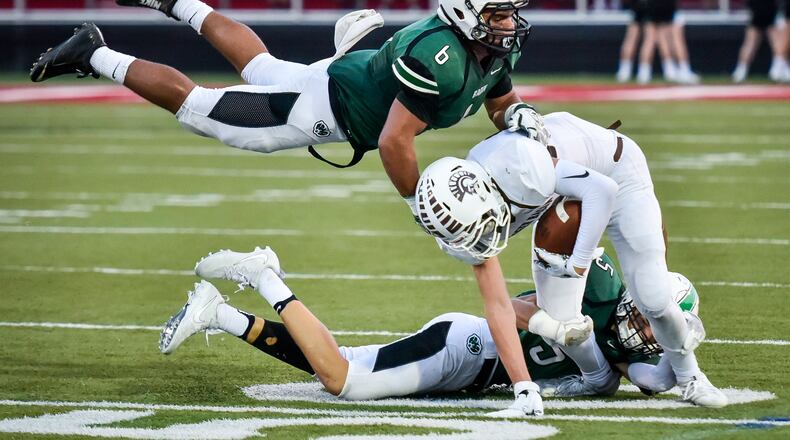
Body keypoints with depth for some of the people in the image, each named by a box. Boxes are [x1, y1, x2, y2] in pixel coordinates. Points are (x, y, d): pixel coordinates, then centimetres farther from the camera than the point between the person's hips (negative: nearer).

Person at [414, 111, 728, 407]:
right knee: (559, 319, -6)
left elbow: (601, 191, -38)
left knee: (652, 301, -11)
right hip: (560, 200, 5)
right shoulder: (469, 208, -20)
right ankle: (598, 377, 25)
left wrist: (578, 263, -33)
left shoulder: (515, 168, -43)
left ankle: (689, 378, 17)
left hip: (615, 174, -5)